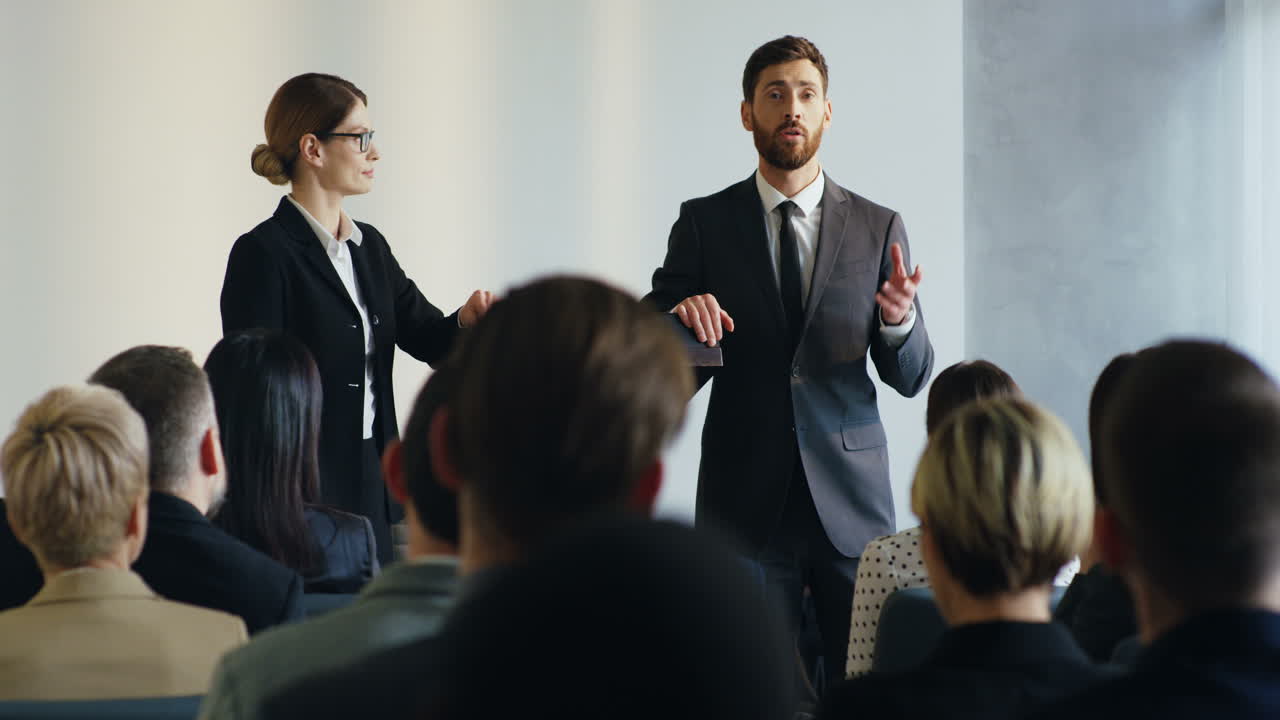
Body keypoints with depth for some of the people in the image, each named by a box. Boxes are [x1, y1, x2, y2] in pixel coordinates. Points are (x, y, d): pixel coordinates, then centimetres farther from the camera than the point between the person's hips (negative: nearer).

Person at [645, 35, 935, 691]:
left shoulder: (878, 229, 7)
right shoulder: (704, 224, 5)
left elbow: (910, 378, 6)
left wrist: (900, 322, -16)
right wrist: (682, 321, -18)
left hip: (851, 504, 1)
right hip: (745, 505, -1)